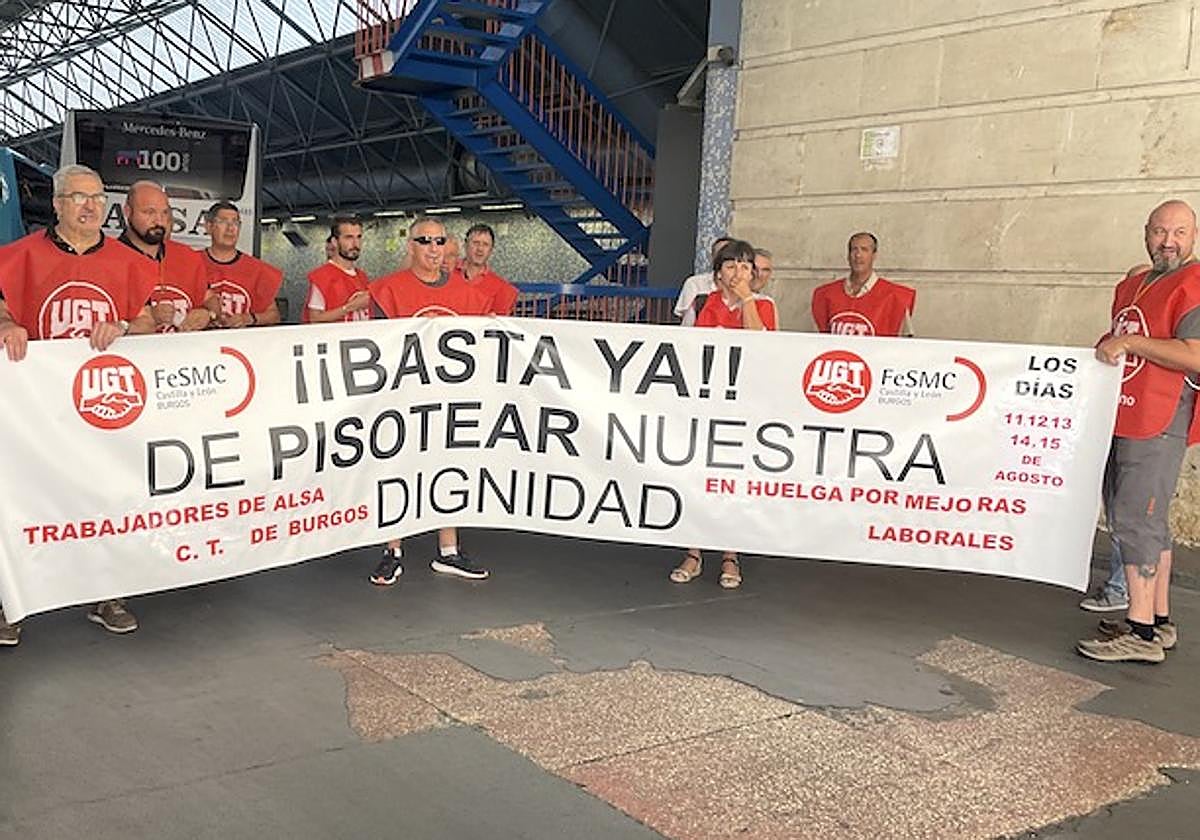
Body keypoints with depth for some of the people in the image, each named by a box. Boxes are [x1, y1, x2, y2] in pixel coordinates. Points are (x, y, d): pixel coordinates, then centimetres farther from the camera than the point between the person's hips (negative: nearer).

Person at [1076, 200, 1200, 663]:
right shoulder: (1132, 285, 19)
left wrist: (1131, 342, -20)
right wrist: (1105, 348, 16)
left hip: (1157, 424, -9)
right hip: (1119, 419, 9)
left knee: (1135, 519, -10)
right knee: (1145, 521, 14)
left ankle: (1142, 633, -4)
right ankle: (1159, 622, 24)